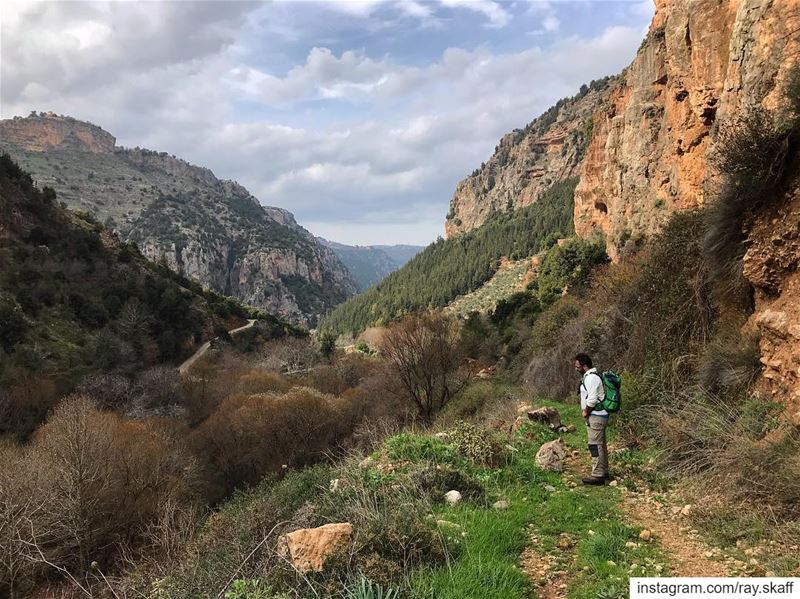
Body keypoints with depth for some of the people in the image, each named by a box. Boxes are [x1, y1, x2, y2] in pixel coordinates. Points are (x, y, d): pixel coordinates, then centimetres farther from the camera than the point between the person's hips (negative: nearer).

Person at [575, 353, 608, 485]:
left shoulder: (591, 378, -19)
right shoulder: (591, 375, 15)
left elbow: (592, 399, -25)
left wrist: (586, 412, -11)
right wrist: (586, 411, 12)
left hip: (595, 416, -11)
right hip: (599, 415, 11)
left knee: (595, 445, -8)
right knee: (601, 445, 18)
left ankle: (597, 475, -6)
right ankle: (603, 471, 28)